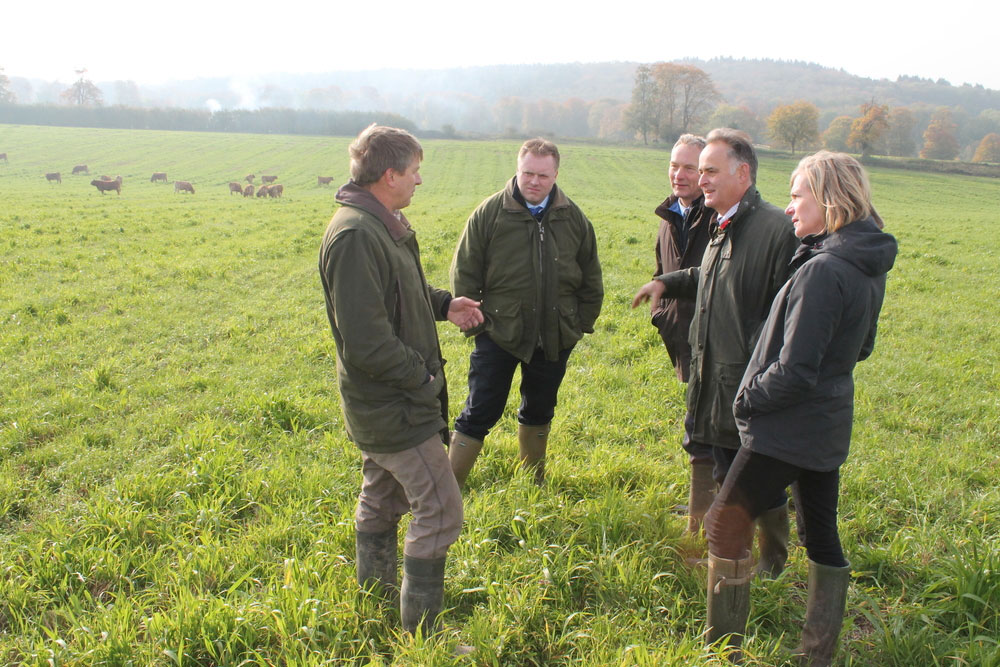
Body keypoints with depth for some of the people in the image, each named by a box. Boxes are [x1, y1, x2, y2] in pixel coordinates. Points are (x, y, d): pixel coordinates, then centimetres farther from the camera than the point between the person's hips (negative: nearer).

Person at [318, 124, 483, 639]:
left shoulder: (381, 224, 8)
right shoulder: (355, 235, -25)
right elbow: (366, 342, -28)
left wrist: (443, 304, 9)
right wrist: (422, 376, -17)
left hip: (379, 401, 11)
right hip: (397, 405, -11)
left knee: (382, 499, 24)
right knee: (440, 509, -3)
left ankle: (375, 591, 43)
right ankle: (421, 630, 10)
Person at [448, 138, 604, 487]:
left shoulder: (574, 218, 2)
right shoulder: (489, 213, -7)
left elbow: (591, 280, 11)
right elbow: (464, 274, -3)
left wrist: (581, 324, 8)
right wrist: (475, 323, -6)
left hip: (554, 338, 3)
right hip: (498, 336, -3)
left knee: (539, 411, 19)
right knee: (479, 414, 0)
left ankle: (534, 482, 39)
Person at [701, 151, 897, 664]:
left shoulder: (822, 271, -24)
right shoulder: (869, 266, 5)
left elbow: (793, 371, -24)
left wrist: (748, 399, -9)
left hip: (787, 428, -9)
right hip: (830, 425, 9)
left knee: (725, 525, 2)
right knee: (822, 534, 17)